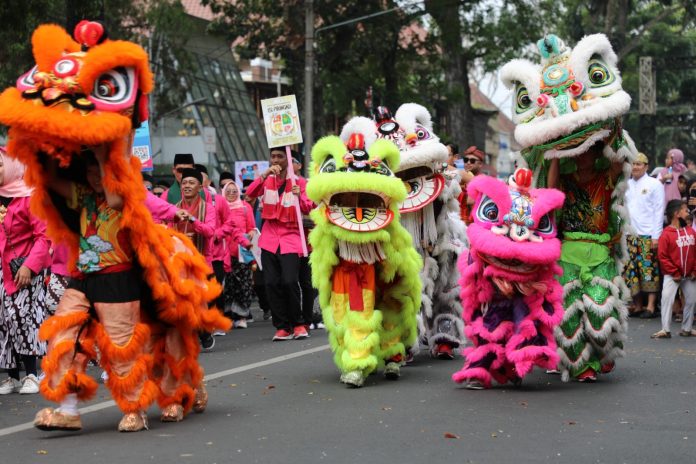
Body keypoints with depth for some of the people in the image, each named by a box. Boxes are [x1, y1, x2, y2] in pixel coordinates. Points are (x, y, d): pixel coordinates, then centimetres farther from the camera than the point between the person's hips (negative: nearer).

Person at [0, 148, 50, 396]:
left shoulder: (30, 197, -10)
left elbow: (43, 235, -15)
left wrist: (30, 266, -21)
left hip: (24, 269, -7)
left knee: (22, 316, -10)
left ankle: (31, 375, -1)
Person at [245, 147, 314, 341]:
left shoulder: (299, 182, 2)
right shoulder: (267, 180, 10)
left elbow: (307, 209, -4)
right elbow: (250, 193, -6)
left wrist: (299, 197, -24)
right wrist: (265, 174, -16)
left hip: (290, 239, -3)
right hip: (269, 238, 3)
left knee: (290, 281, -16)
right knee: (271, 283, -3)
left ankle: (298, 324, 1)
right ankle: (282, 327, 7)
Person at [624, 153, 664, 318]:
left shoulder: (654, 184, 1)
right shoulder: (626, 185, 14)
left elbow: (659, 211, -3)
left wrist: (656, 236, -9)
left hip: (648, 236, -5)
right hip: (629, 236, 5)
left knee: (649, 270, -7)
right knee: (632, 271, 3)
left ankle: (651, 306, -4)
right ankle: (637, 306, 9)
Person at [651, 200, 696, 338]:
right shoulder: (666, 234, -14)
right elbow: (662, 256, -14)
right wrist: (674, 273, -14)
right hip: (672, 275, -5)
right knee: (667, 299, -12)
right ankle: (665, 330, -7)